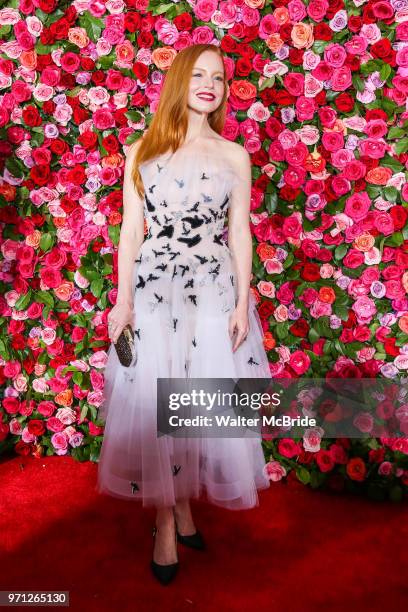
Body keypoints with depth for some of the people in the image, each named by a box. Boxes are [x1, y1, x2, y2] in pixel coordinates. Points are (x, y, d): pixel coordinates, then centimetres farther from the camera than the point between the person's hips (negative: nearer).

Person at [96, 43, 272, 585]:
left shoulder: (234, 155, 8)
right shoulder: (141, 151, 7)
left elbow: (240, 232, 5)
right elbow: (131, 230, 4)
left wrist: (243, 302, -2)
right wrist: (123, 299, -3)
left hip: (214, 292, 1)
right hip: (153, 290, 0)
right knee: (152, 405, 1)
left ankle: (181, 504, 28)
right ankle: (167, 524, 19)